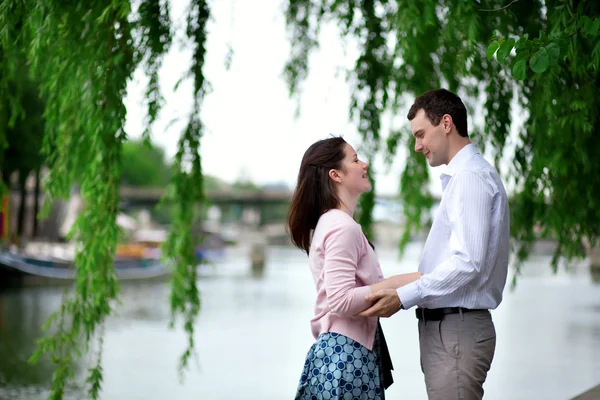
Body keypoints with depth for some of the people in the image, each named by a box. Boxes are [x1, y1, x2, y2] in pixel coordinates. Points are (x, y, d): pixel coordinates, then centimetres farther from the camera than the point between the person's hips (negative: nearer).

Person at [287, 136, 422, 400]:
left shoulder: (329, 222, 18)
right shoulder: (343, 227, -13)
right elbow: (342, 301, -22)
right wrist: (399, 282, -18)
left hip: (338, 350, 10)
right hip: (347, 355, -10)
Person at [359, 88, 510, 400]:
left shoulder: (470, 177, -12)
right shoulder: (461, 176, 20)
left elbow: (468, 262, -22)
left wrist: (403, 297, -19)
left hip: (456, 330, -10)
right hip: (443, 327, 10)